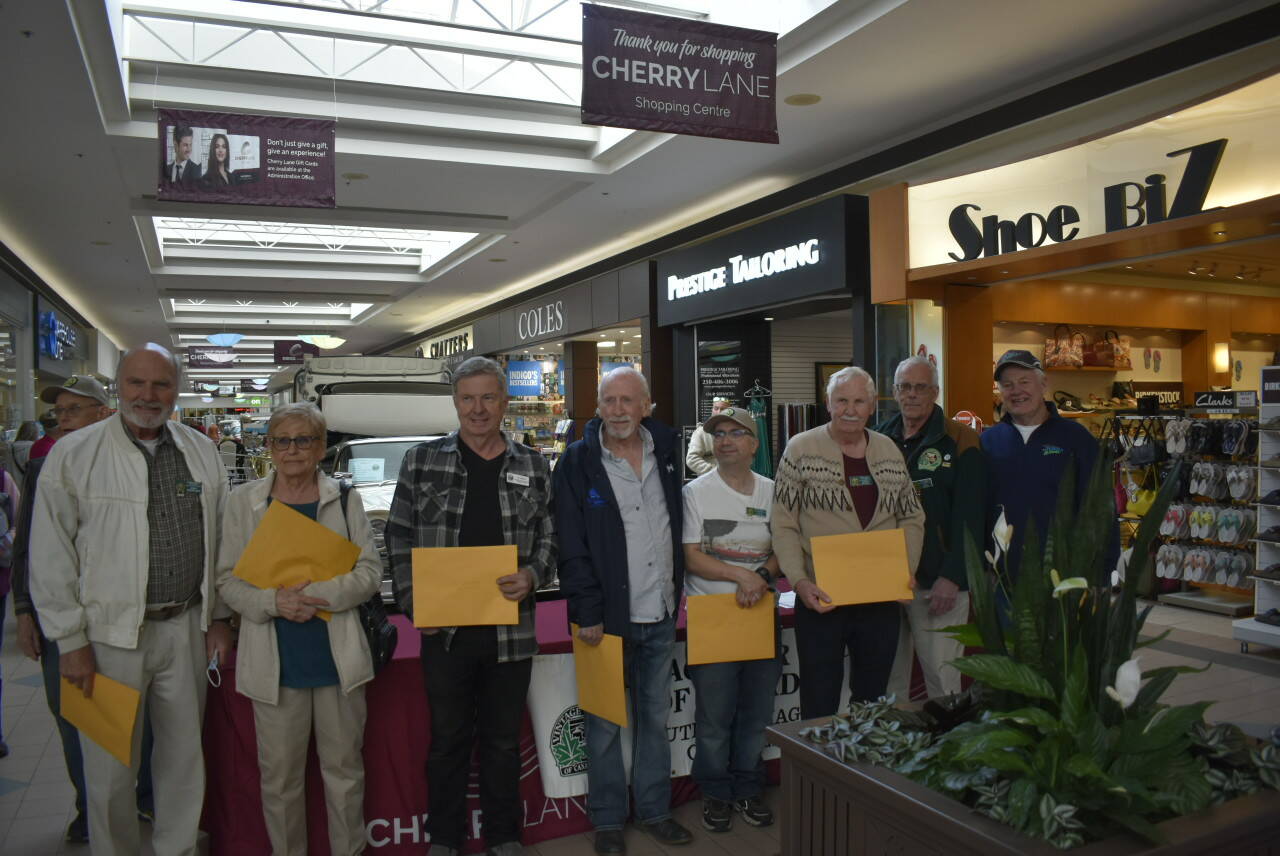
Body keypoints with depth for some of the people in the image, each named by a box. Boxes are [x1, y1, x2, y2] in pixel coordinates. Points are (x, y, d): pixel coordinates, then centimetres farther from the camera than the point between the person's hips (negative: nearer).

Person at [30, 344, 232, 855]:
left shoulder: (202, 454, 6)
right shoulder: (73, 454, -4)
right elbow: (51, 558, -4)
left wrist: (219, 617, 10)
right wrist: (71, 641, -5)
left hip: (186, 630, 3)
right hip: (110, 635, -3)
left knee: (185, 758, 14)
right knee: (111, 770, 7)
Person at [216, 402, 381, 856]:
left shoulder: (345, 499, 2)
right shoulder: (243, 501, 4)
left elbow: (370, 572, -2)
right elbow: (228, 580, 2)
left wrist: (318, 594, -18)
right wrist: (273, 601, -17)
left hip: (339, 658, 0)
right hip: (275, 663, 0)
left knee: (345, 768, 11)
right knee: (279, 775, 11)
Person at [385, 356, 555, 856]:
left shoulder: (532, 468, 4)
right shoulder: (422, 461, 0)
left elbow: (549, 538, 8)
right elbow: (399, 538, 3)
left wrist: (532, 577, -11)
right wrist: (413, 603, -6)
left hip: (511, 629, 1)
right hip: (443, 628, -1)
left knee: (503, 740, 15)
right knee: (448, 739, 13)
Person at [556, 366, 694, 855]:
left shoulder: (666, 449, 5)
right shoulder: (577, 463, -8)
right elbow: (572, 548, -10)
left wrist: (677, 591, 11)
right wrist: (587, 613, -13)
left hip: (660, 615, 4)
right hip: (607, 616, -4)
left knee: (655, 717, 16)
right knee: (605, 723, 8)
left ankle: (654, 810, 32)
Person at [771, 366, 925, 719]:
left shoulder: (889, 451, 8)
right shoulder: (801, 449, -5)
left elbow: (911, 518, 13)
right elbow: (784, 525, -7)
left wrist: (907, 570, -2)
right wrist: (800, 581, -16)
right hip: (820, 598, -4)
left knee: (873, 698, 17)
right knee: (819, 703, 6)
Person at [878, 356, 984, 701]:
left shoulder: (960, 441, -4)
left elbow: (969, 517, -9)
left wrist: (953, 577, -14)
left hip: (938, 583, -4)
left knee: (942, 679, 2)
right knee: (888, 680, 11)